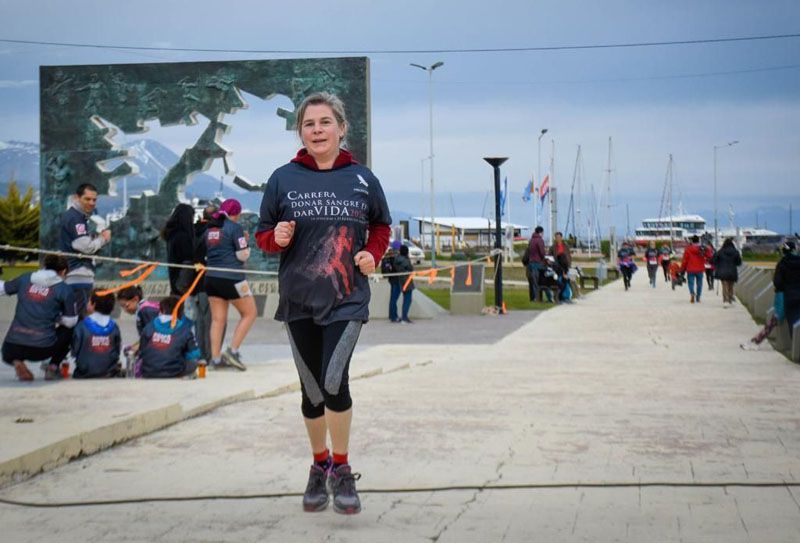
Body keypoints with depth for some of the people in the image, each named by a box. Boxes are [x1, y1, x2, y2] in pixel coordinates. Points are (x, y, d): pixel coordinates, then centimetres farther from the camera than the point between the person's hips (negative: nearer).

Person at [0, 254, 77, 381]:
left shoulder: (24, 279, 9)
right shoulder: (64, 289, -1)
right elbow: (70, 321, 2)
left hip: (12, 346, 3)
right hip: (42, 349, -2)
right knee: (69, 330, 27)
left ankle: (17, 362, 4)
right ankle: (52, 367, 14)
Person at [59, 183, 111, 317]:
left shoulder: (80, 217, 21)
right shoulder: (74, 218, -12)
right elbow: (87, 247, -18)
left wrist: (100, 238, 2)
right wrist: (103, 238, -1)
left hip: (81, 276, 11)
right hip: (77, 276, -11)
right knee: (80, 319, -16)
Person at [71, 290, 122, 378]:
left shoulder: (82, 326, -12)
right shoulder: (114, 327, -3)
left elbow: (75, 351, -4)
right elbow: (117, 352, 5)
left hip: (85, 375, -2)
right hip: (109, 374, 2)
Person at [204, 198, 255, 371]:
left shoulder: (210, 228, 13)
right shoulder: (235, 227, -8)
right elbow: (243, 255, -11)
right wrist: (245, 243, 10)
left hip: (211, 277, 7)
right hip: (232, 278, -7)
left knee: (217, 319, 8)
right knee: (249, 313, 6)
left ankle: (216, 358, 4)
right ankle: (233, 351, -3)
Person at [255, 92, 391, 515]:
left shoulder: (362, 178, 1)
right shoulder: (283, 178, 0)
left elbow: (381, 225, 16)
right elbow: (263, 236, 7)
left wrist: (373, 254, -2)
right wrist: (277, 238, -15)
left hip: (347, 298, -2)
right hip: (298, 300, 2)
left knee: (334, 380, -19)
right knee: (312, 390, 11)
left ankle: (341, 470, 1)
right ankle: (319, 466, 32)